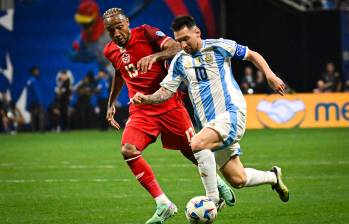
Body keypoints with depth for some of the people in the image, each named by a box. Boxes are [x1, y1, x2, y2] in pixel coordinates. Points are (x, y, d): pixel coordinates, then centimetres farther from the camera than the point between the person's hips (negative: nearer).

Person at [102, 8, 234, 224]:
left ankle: (219, 184, 39)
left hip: (169, 104, -3)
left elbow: (177, 49, -22)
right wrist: (111, 103, 26)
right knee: (128, 151, -20)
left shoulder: (145, 33, -11)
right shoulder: (111, 51, 5)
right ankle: (163, 205, -14)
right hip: (141, 111, 3)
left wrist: (154, 56, -39)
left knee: (190, 150, 6)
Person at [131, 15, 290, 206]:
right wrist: (146, 99, -13)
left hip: (232, 113, -6)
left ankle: (212, 198, -23)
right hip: (209, 123, 6)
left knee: (197, 144, -32)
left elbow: (252, 55, 7)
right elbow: (166, 91, 5)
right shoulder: (179, 61, 9)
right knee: (237, 180, 6)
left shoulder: (219, 47, -3)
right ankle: (273, 177, 36)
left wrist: (269, 75, -6)